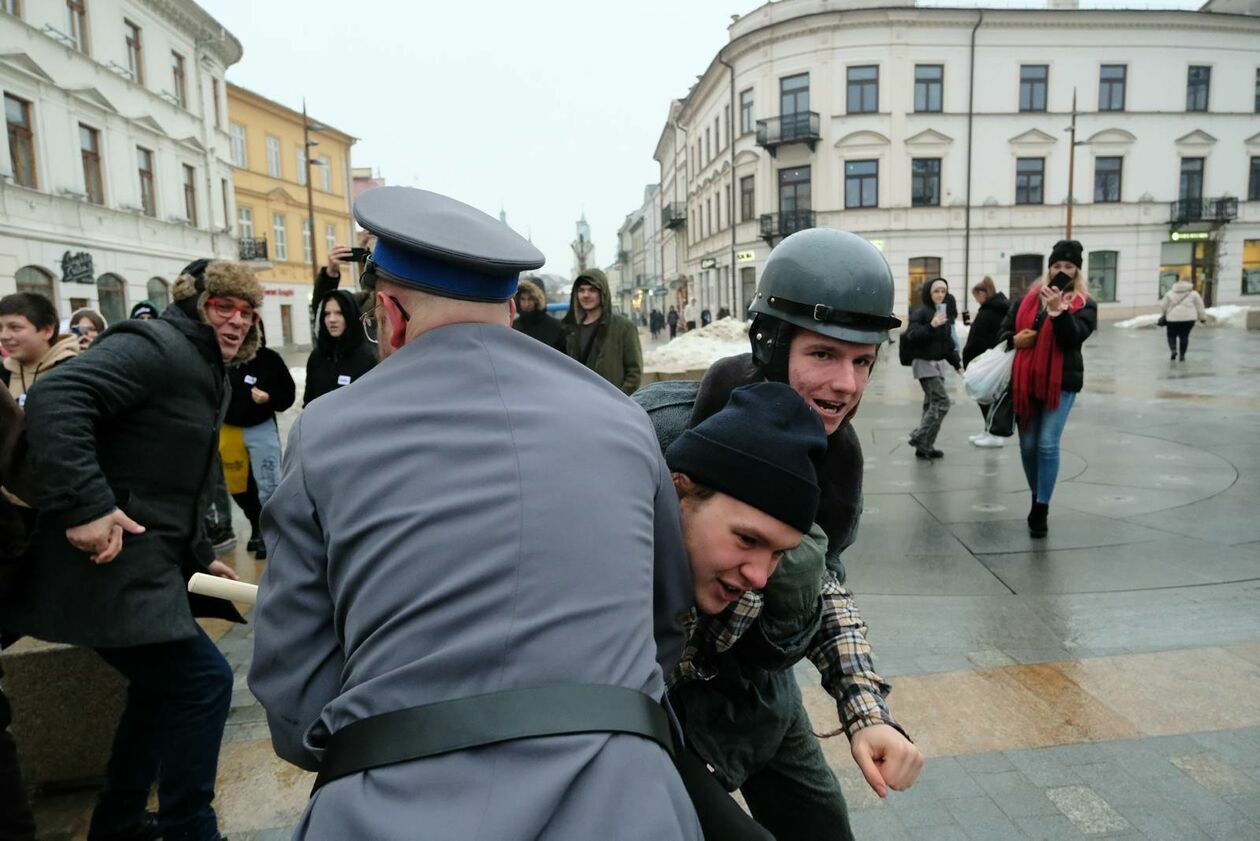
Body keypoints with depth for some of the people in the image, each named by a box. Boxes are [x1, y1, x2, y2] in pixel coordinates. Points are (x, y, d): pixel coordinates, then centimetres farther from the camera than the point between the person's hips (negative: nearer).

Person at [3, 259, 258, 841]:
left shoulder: (209, 374, 18)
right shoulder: (156, 348, -13)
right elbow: (55, 399, -28)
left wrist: (199, 558, 20)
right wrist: (86, 504, -34)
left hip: (146, 564, 11)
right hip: (108, 557, -10)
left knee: (163, 685, 20)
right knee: (201, 680, -7)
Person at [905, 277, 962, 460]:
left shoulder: (944, 313, 13)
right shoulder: (920, 313, -11)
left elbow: (948, 342, 19)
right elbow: (911, 337, -23)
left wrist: (957, 363, 17)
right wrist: (931, 326, -32)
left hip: (939, 363, 8)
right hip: (925, 364, -8)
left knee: (932, 404, 8)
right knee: (942, 402, -13)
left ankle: (925, 446, 14)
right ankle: (919, 438, -5)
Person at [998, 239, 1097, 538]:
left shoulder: (1084, 304, 0)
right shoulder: (1028, 298, 9)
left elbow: (1074, 337, -16)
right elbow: (1005, 329, 16)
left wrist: (1058, 310, -29)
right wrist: (1014, 339, -6)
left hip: (1061, 383, -3)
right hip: (1025, 381, 4)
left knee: (1047, 445, -11)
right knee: (1028, 445, 9)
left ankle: (1041, 509, -4)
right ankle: (1037, 498, 29)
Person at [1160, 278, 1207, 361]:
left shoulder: (1170, 293, 8)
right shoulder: (1194, 294, 9)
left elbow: (1163, 307, 7)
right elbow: (1200, 308, 11)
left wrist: (1163, 316, 21)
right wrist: (1203, 318, 21)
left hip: (1173, 318, -1)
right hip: (1188, 318, 1)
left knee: (1171, 335, 13)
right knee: (1184, 336, 9)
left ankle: (1173, 349, -11)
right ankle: (1182, 355, 7)